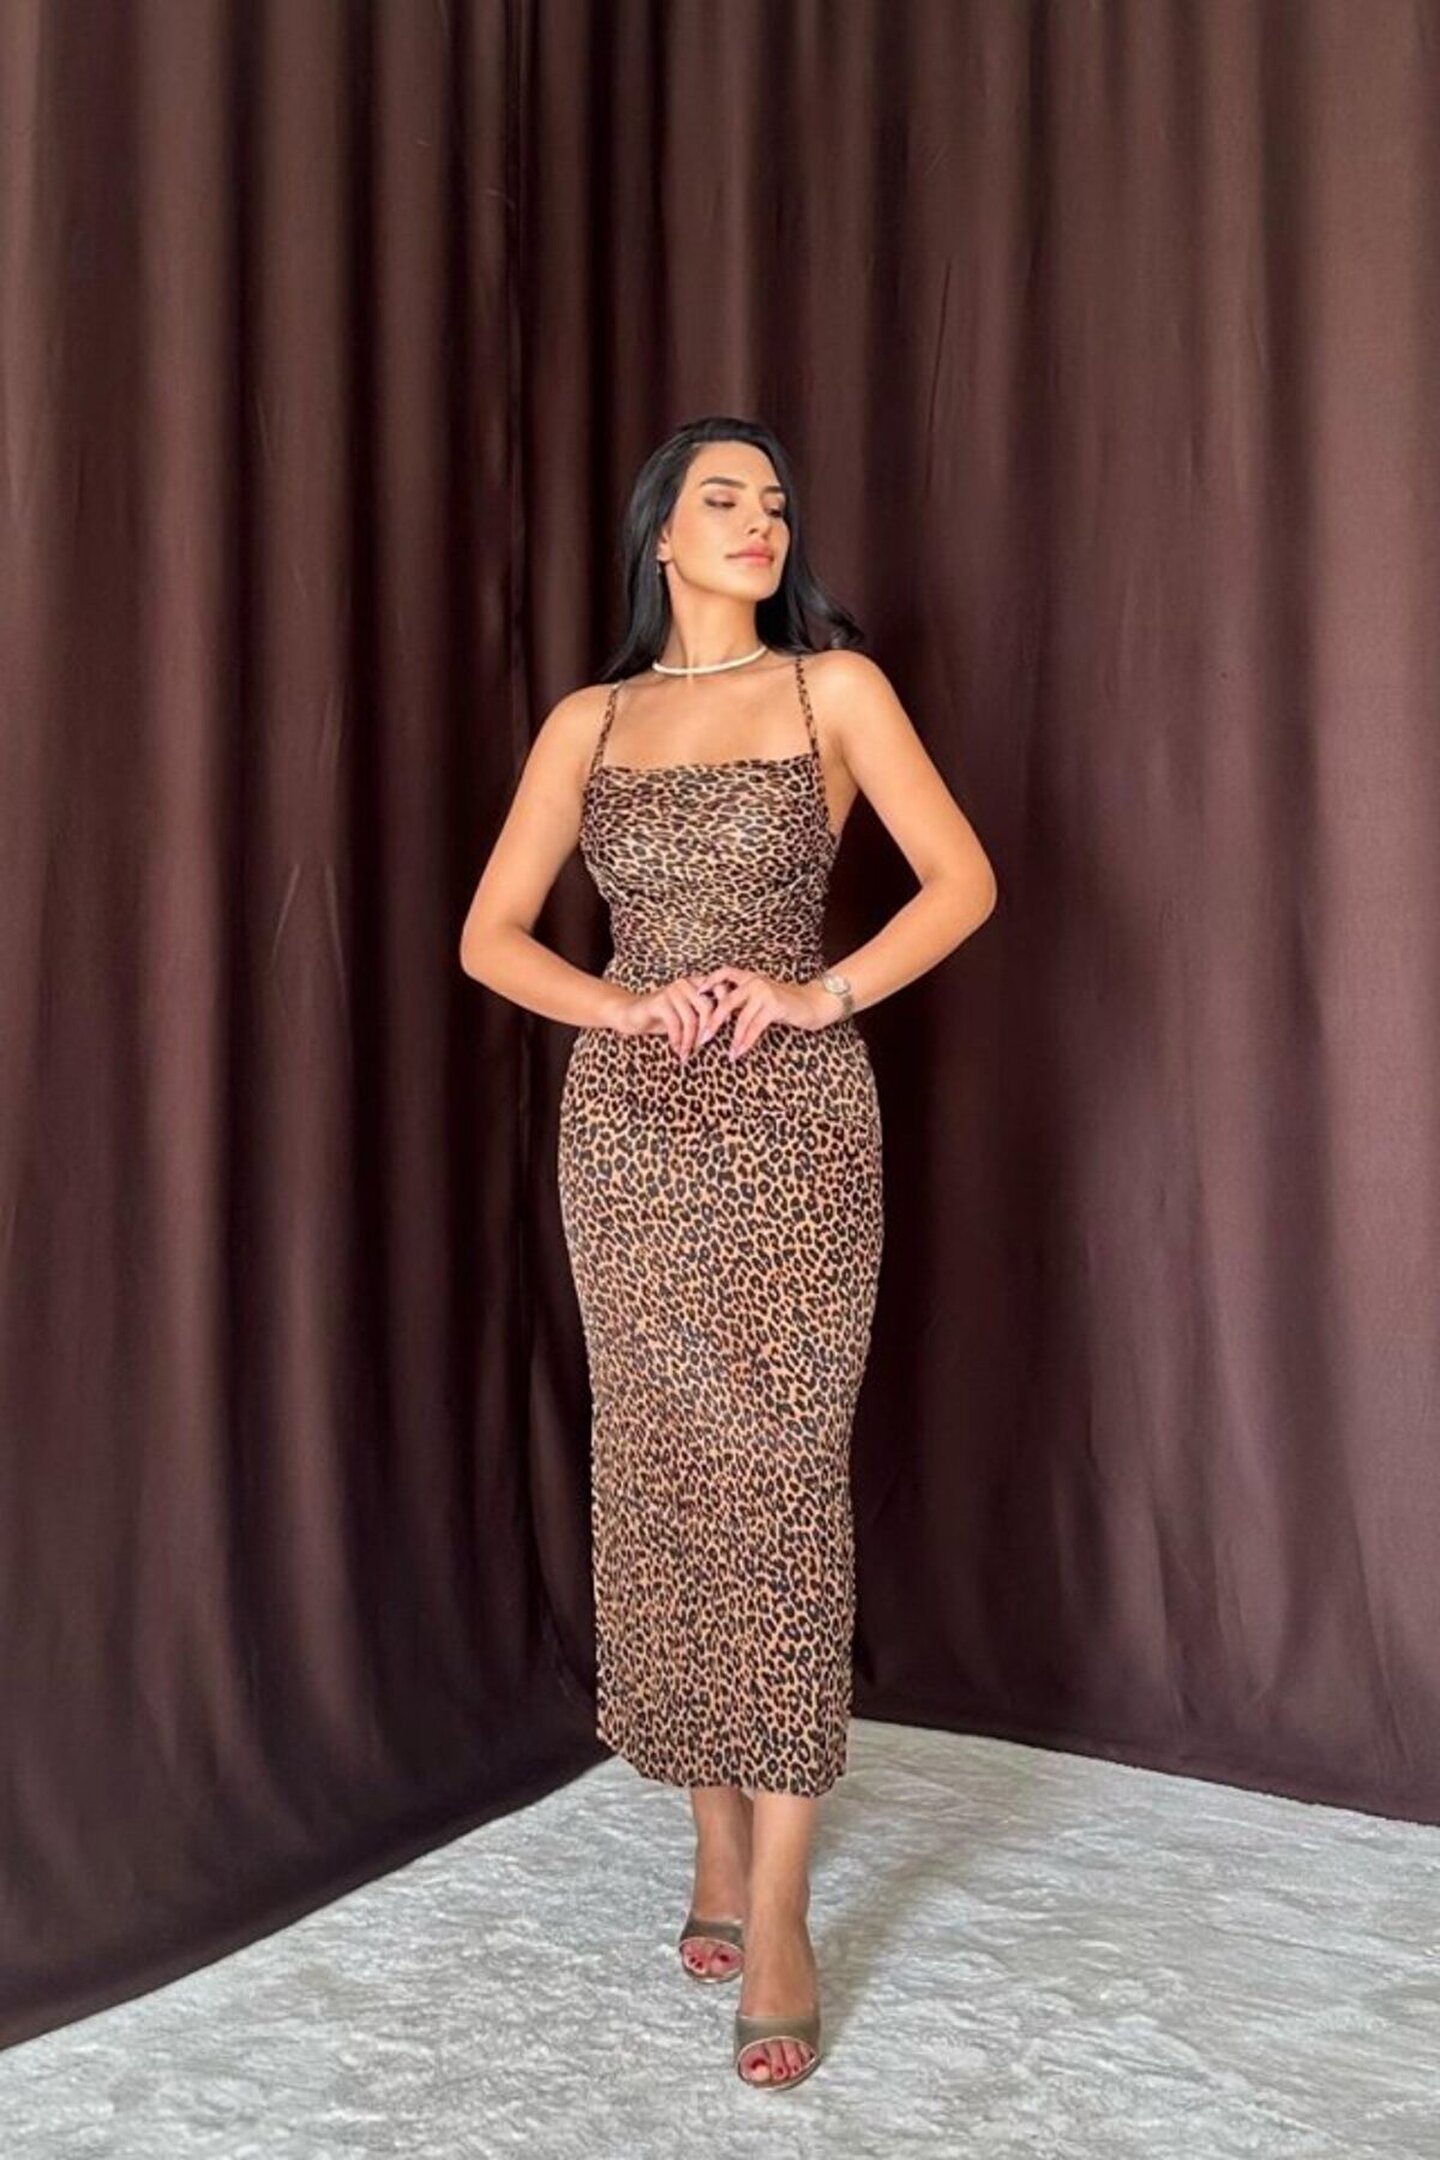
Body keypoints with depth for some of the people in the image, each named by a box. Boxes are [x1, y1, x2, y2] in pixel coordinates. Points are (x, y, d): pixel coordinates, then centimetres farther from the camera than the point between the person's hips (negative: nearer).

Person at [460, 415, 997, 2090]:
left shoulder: (834, 686, 6)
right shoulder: (587, 721, 12)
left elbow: (962, 880, 0)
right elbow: (490, 934, 7)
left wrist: (816, 995, -12)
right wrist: (624, 1007, -9)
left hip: (793, 1123, -2)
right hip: (629, 1126, 3)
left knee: (781, 1477, -6)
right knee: (661, 1474, 4)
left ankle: (776, 1914, 0)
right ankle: (717, 1846, 20)